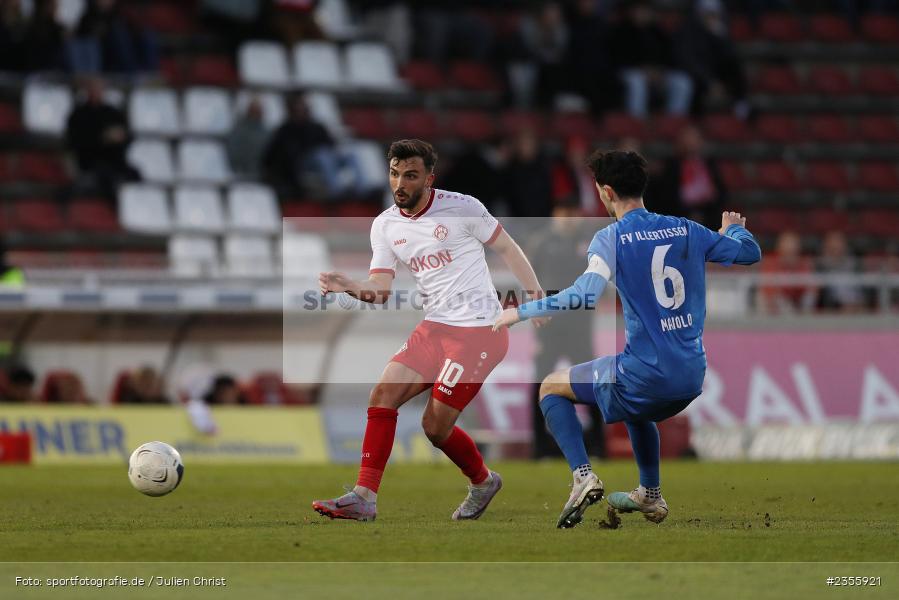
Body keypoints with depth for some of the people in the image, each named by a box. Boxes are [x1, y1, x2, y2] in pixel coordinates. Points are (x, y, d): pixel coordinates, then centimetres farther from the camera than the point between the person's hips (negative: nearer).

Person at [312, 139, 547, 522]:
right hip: (434, 328, 6)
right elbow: (381, 288, 1)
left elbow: (507, 249, 2)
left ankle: (483, 482, 19)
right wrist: (348, 287, -20)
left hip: (478, 329, -6)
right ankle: (364, 497, -9)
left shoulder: (461, 208, -10)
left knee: (436, 426, -9)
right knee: (383, 395, -9)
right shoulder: (384, 226, 6)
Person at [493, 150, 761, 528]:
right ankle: (650, 495, 41)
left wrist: (522, 312, -15)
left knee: (551, 389, 15)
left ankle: (583, 476, -2)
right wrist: (733, 228, 39)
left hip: (645, 374, -6)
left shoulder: (612, 238, -9)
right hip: (692, 377, 6)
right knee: (637, 408, 40)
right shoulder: (685, 230, 6)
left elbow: (585, 295, -24)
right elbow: (751, 253, 16)